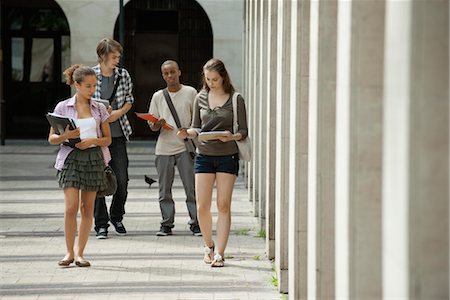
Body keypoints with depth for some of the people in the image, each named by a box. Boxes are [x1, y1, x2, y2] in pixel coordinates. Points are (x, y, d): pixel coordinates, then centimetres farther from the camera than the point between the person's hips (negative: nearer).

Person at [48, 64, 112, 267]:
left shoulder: (99, 109, 7)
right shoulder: (63, 107, 2)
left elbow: (107, 138, 10)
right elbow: (52, 138, 4)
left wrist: (93, 141, -11)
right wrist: (65, 136, -17)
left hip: (94, 157, 2)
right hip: (71, 157, -2)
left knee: (87, 208, 4)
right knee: (71, 208, -11)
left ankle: (80, 253, 11)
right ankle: (69, 253, 0)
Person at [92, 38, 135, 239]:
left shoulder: (123, 75, 4)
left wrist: (118, 112, -5)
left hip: (118, 133, 2)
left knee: (122, 180, 2)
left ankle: (117, 217, 24)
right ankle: (101, 224, 7)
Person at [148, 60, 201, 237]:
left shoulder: (190, 93, 5)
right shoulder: (158, 96, 10)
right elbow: (152, 126, 11)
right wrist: (157, 124, -11)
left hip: (185, 146, -2)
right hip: (164, 148, 2)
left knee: (191, 187, -5)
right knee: (164, 190, 3)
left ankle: (195, 224, 0)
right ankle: (166, 224, 10)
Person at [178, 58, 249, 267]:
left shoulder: (236, 100, -1)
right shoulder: (200, 98, 8)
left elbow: (244, 130, 0)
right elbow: (196, 127, 13)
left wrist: (233, 136, -21)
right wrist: (188, 133, -9)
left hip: (227, 156, -2)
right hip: (204, 155, 2)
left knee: (223, 206, -2)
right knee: (202, 206, -1)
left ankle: (220, 253, 1)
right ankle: (208, 246, 22)